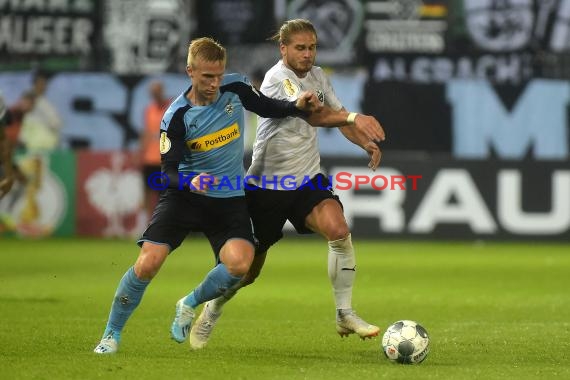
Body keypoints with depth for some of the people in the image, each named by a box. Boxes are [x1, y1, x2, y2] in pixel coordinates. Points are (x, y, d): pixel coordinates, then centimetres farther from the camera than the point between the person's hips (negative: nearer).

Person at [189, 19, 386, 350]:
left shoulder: (317, 76, 5)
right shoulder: (277, 79, -18)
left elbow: (338, 114, 16)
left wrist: (366, 142, -5)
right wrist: (354, 117, -51)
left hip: (308, 179, 5)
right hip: (268, 183, -5)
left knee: (339, 230, -25)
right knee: (248, 269, 6)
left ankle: (345, 314, -14)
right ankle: (211, 313, 37)